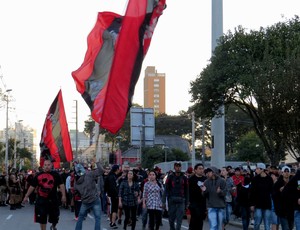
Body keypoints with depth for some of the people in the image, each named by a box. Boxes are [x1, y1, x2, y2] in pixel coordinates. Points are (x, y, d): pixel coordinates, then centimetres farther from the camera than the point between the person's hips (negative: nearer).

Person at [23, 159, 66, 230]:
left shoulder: (55, 174, -1)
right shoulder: (38, 175, 3)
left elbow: (61, 185, -4)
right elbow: (32, 186, 8)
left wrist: (63, 196, -13)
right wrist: (26, 196, 7)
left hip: (53, 200, 0)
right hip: (41, 200, 1)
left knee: (54, 217, 10)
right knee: (42, 218, 3)